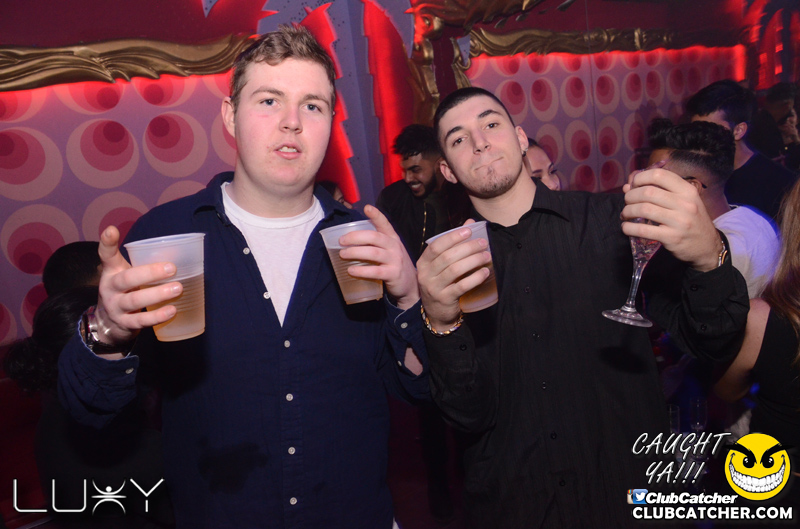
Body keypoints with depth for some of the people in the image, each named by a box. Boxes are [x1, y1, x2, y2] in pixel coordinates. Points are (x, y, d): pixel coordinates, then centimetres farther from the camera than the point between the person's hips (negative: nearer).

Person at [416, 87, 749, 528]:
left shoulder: (611, 221, -10)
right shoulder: (446, 265, -7)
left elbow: (713, 343, -11)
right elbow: (469, 416, -12)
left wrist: (708, 258, -31)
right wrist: (442, 322, -30)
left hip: (628, 490, 0)